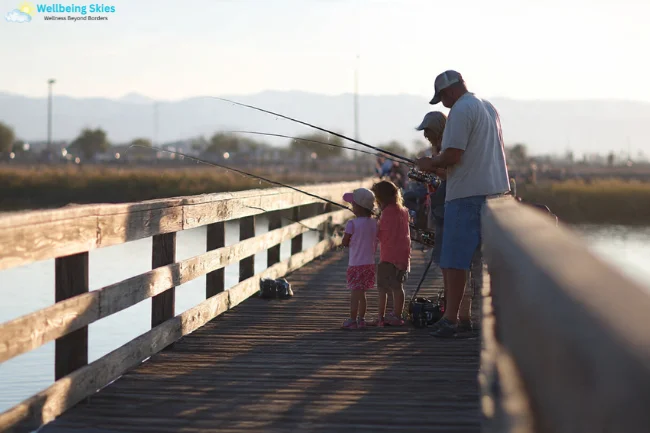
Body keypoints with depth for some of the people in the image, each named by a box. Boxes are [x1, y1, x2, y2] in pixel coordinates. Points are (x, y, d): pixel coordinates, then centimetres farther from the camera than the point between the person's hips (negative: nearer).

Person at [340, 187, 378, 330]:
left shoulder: (352, 224, -14)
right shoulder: (374, 222, 3)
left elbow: (345, 242, -7)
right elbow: (375, 243, 9)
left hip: (356, 264, -6)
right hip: (369, 263, 6)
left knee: (355, 292, -3)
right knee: (362, 292, 14)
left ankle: (352, 320, -1)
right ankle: (361, 319, 18)